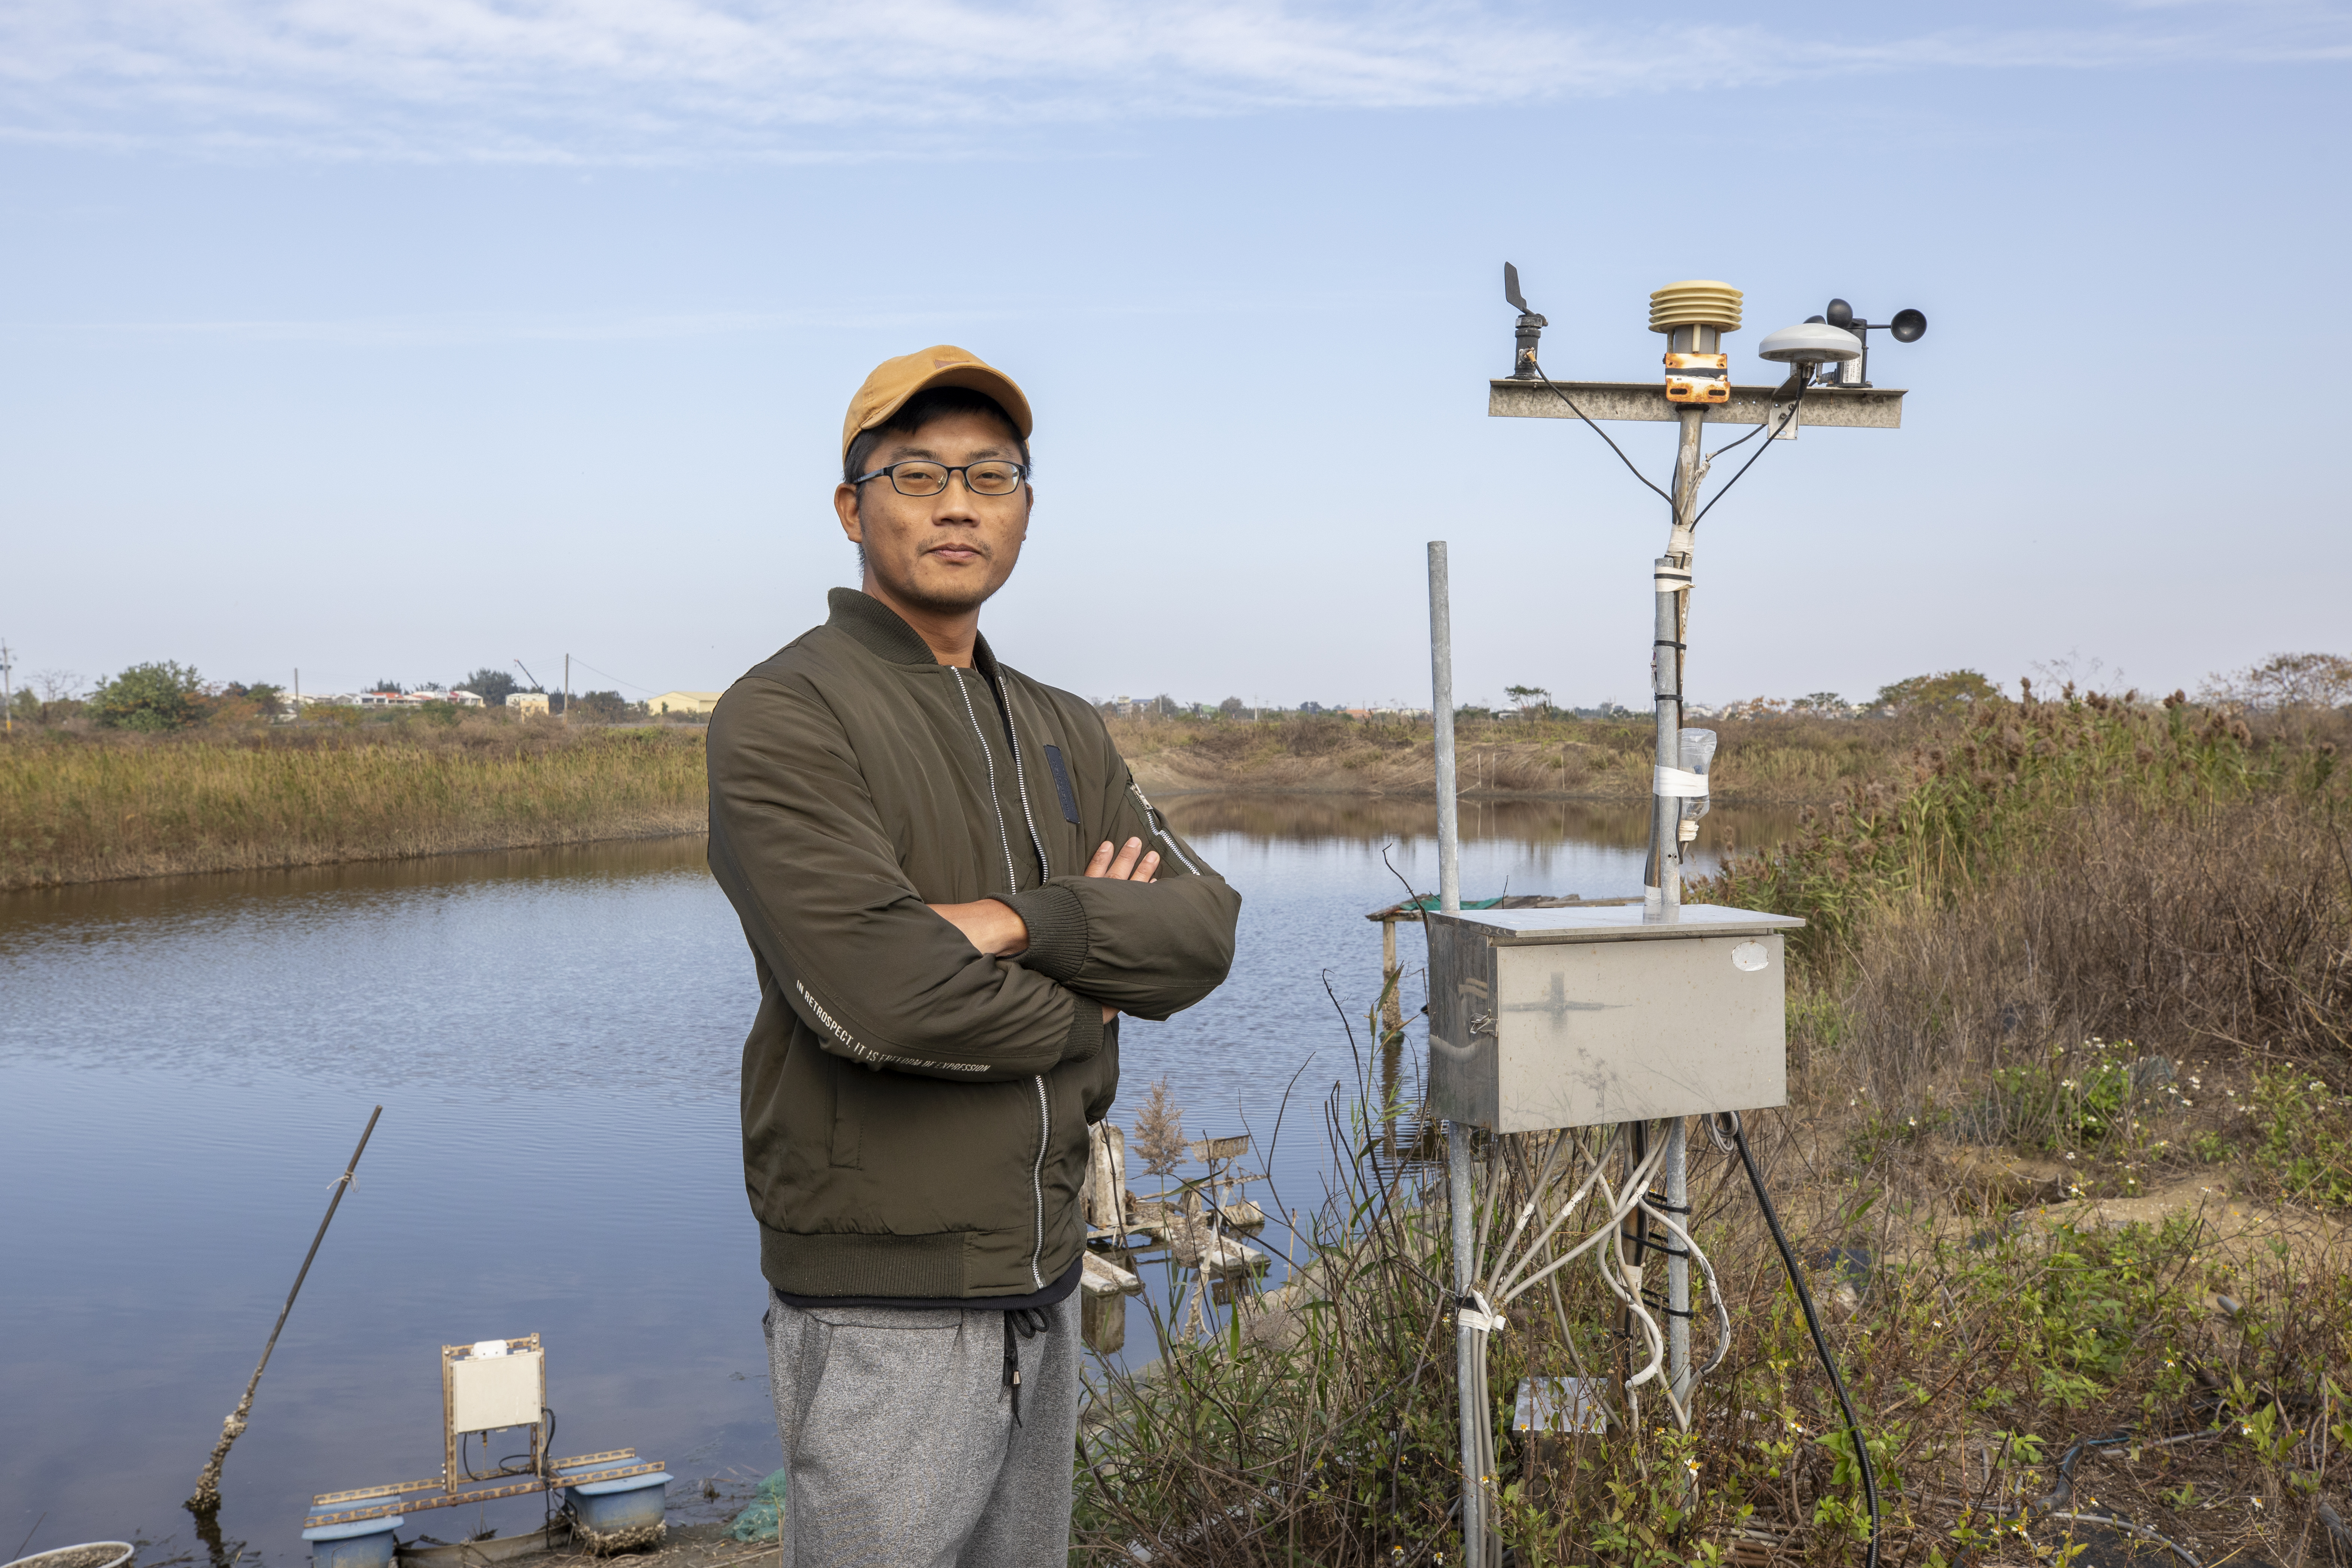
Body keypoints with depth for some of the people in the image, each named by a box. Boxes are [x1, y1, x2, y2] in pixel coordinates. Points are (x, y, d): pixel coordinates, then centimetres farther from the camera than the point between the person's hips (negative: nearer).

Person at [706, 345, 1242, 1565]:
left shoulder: (1060, 732, 12)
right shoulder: (783, 717, -12)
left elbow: (1204, 931, -1)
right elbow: (874, 988, -25)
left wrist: (1020, 923, -18)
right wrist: (1084, 1012, -8)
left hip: (1042, 1284, 7)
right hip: (883, 1309, -7)